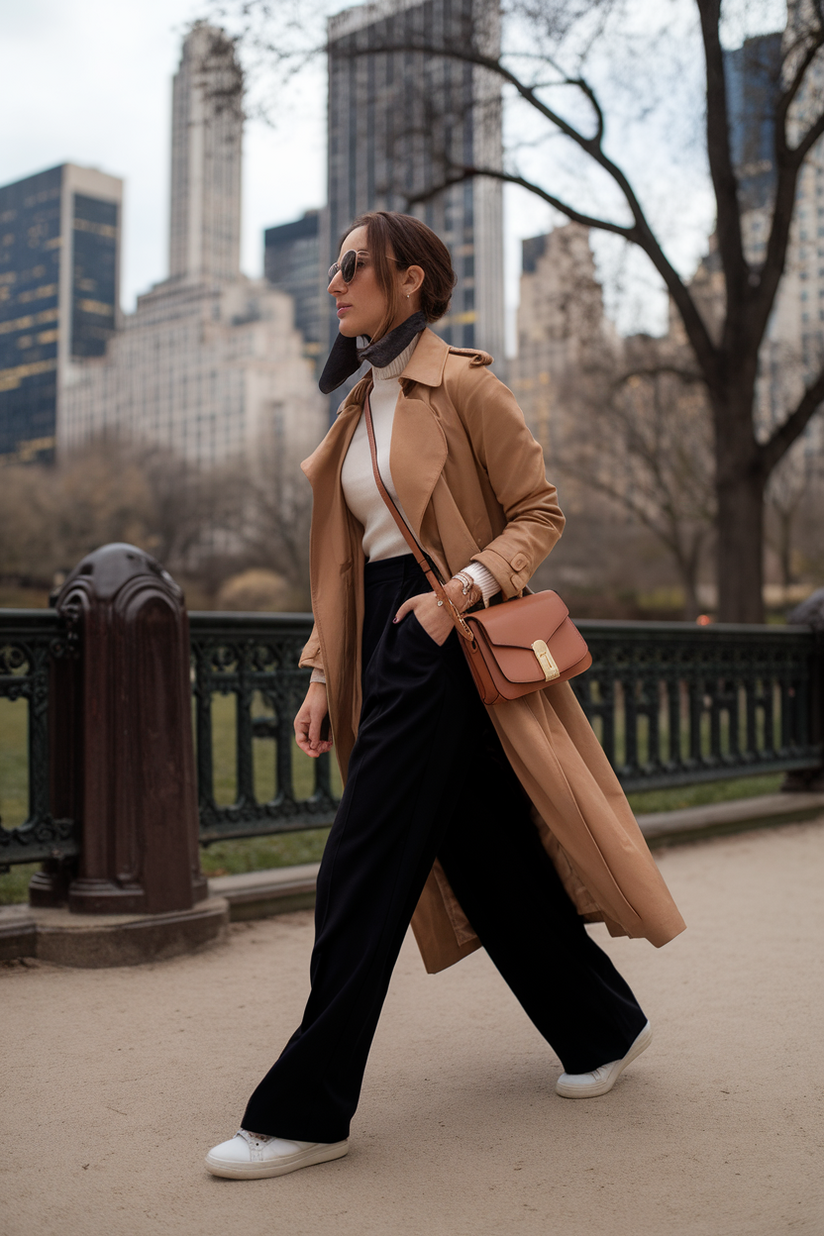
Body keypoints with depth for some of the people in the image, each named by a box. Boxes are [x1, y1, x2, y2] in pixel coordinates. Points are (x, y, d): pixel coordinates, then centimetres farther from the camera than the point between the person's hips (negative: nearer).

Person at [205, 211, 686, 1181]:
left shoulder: (463, 387, -9)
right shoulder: (360, 407, 15)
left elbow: (538, 514, -7)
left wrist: (461, 587, -22)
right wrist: (324, 674, 11)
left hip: (445, 644, -8)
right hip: (387, 641, 8)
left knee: (361, 873, -7)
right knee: (487, 860, 13)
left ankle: (306, 1111, 4)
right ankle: (602, 1028, 31)